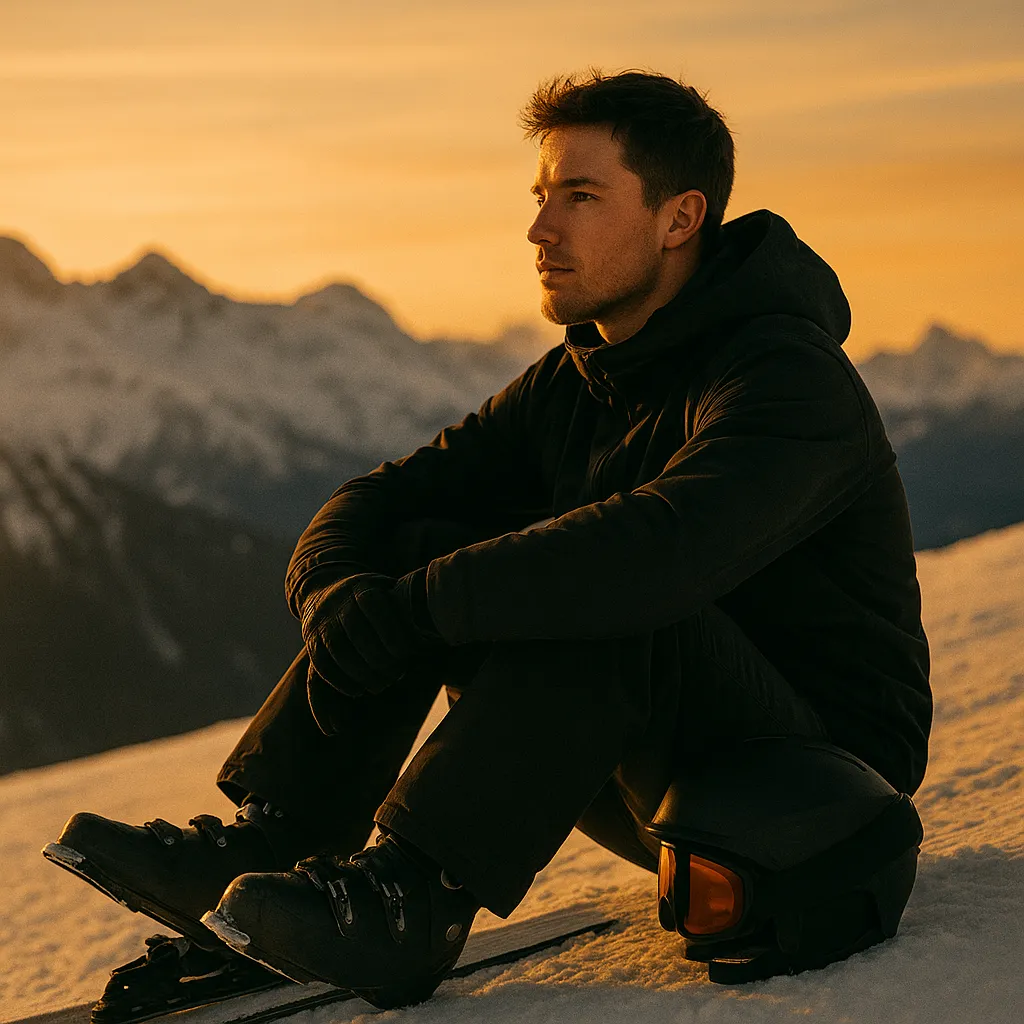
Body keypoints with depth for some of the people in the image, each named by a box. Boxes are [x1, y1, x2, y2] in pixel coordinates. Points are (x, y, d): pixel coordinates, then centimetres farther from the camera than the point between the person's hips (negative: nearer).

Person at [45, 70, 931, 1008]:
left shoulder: (788, 374, -20)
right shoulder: (571, 385, 7)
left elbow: (661, 549, -39)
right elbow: (373, 504, 3)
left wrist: (408, 611, -36)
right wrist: (338, 596, -20)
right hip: (658, 782, 7)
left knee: (595, 591, -34)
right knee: (419, 545, -5)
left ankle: (413, 896, -35)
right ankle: (264, 847, -14)